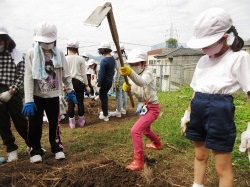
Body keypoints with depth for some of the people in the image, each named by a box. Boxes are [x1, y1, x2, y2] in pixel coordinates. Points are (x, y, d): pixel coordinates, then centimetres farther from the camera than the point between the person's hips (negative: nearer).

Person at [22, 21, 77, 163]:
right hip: (36, 96, -1)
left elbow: (66, 75, 7)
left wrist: (70, 91, 8)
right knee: (35, 125, 5)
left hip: (53, 95, 1)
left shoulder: (59, 54, -1)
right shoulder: (32, 53, -7)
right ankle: (35, 151, 22)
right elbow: (28, 77, -12)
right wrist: (28, 100, -18)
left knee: (55, 123, 9)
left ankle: (57, 148, 25)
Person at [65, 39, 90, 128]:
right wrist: (86, 85, 5)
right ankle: (81, 121, 19)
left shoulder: (65, 59, -3)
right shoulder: (81, 59, -3)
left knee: (71, 102, 7)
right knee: (80, 101, 8)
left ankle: (72, 122, 15)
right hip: (79, 82, 0)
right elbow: (83, 73, -2)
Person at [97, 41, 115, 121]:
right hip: (110, 81, 8)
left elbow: (101, 74, -20)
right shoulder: (113, 59, 3)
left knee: (103, 97, 4)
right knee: (105, 96, 24)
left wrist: (99, 85, -15)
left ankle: (105, 116, 14)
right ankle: (105, 111, 37)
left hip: (104, 82, -8)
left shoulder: (104, 60, -21)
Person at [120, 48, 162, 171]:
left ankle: (138, 161, -6)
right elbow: (133, 91, 0)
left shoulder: (148, 73, -22)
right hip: (143, 107, 10)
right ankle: (157, 143, 58)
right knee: (145, 129, 28)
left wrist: (130, 73, -64)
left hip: (152, 108, -9)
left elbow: (141, 82, -46)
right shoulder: (135, 75, 4)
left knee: (135, 130, -19)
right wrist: (126, 87, -24)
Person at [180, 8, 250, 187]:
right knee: (200, 155, 22)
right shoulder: (203, 60, 12)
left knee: (223, 168, 5)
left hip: (220, 111, -6)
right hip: (198, 110, 7)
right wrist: (188, 113, 19)